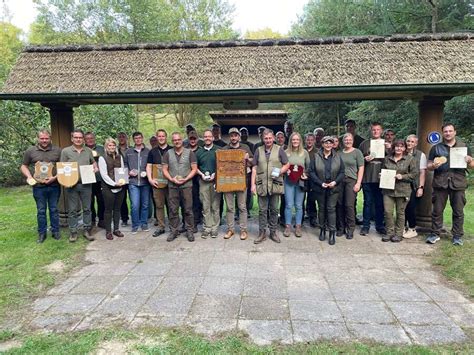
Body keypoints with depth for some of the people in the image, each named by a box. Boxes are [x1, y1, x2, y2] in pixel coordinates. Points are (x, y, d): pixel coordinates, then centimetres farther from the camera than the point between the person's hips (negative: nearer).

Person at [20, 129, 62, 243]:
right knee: (41, 211, 9)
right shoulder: (30, 151, 3)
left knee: (54, 209, 10)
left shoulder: (57, 150, 2)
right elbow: (24, 166, 11)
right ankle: (42, 233, 20)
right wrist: (29, 177, -7)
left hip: (54, 185, 0)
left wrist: (55, 177, -11)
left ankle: (55, 231, 22)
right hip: (38, 186, 0)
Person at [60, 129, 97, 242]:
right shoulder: (65, 151, 0)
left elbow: (93, 162, 22)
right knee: (72, 210, 5)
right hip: (71, 184, -2)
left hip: (86, 184, 2)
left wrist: (95, 167, 0)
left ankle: (87, 230, 18)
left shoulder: (88, 151, 9)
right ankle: (73, 232, 15)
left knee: (87, 208, 8)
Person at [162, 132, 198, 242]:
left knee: (188, 209, 1)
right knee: (173, 210, 5)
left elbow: (194, 169, 1)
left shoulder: (189, 153, 4)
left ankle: (189, 231, 11)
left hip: (186, 185, -2)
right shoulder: (168, 153, 9)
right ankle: (174, 231, 16)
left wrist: (185, 179, -11)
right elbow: (165, 170, 8)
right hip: (172, 186, 2)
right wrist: (172, 179, -8)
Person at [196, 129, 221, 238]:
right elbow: (195, 167, 15)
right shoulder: (199, 152, 12)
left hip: (215, 181, -2)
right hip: (203, 182, 2)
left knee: (215, 206, 1)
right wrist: (201, 174, -3)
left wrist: (215, 174, -10)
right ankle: (207, 228, 11)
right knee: (205, 207, 3)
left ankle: (215, 228, 9)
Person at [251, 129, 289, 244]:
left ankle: (273, 232, 20)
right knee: (262, 210, 5)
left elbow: (287, 165, 7)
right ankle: (261, 233, 13)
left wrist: (279, 172, -12)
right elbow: (254, 168, 8)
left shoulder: (279, 150, 4)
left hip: (275, 185, -1)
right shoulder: (258, 150, 8)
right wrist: (253, 184, 1)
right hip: (261, 185, 1)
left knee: (274, 210, 8)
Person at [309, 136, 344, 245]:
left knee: (331, 209, -1)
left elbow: (342, 172, 4)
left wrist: (335, 182, -12)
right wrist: (320, 183, -12)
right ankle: (322, 229, 24)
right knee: (321, 209, 10)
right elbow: (311, 172, -4)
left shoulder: (338, 157, 4)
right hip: (320, 188, 0)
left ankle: (332, 233, 3)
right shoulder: (316, 157, 0)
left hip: (333, 188, 0)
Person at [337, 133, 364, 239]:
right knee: (340, 205, 2)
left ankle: (350, 229, 5)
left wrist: (358, 183, -7)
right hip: (339, 181, 3)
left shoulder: (357, 152, 4)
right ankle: (341, 228, 15)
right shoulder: (340, 152, 13)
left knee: (349, 205, -7)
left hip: (351, 180, -3)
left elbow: (361, 168, 0)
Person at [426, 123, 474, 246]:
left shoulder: (464, 147, 13)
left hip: (458, 183, 0)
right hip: (440, 183, 0)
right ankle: (434, 234, 11)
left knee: (458, 211, 4)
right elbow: (428, 166, 10)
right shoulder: (436, 148, 11)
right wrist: (433, 166, -13)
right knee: (437, 210, 2)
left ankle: (457, 236, 13)